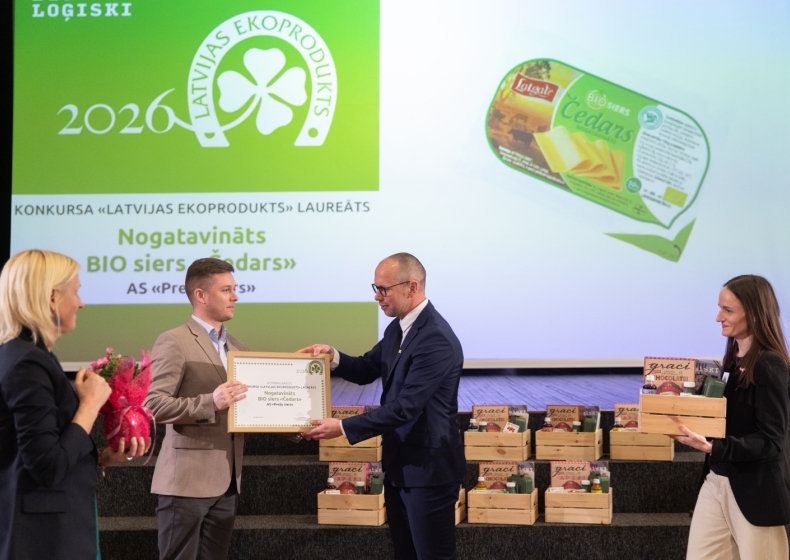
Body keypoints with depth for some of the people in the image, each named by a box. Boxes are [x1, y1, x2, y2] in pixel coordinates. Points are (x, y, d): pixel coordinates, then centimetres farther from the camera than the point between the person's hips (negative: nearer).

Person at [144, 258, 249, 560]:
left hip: (226, 480, 7)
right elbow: (154, 404, -16)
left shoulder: (236, 346, 15)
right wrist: (210, 403, -27)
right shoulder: (174, 342, -9)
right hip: (187, 480, -7)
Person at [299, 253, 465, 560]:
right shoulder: (397, 329, 7)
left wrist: (343, 428, -24)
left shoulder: (437, 339, -25)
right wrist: (334, 357, -3)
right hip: (399, 465, 9)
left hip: (428, 469, -9)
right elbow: (366, 370, 18)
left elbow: (404, 407, -28)